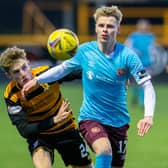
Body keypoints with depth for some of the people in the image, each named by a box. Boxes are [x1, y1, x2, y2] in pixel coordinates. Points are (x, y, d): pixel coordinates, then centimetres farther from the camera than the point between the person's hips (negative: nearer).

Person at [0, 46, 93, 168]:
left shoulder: (46, 73, -22)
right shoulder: (12, 96, -24)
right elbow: (24, 130, -31)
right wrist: (54, 120, -42)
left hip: (66, 129, 2)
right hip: (38, 134, -2)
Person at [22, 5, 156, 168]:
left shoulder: (127, 56, -12)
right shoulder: (84, 51, -7)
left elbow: (147, 87, -15)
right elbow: (63, 68, 11)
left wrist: (148, 116, -30)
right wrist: (37, 80, 0)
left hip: (118, 121, 2)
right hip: (90, 117, -2)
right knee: (104, 151, -32)